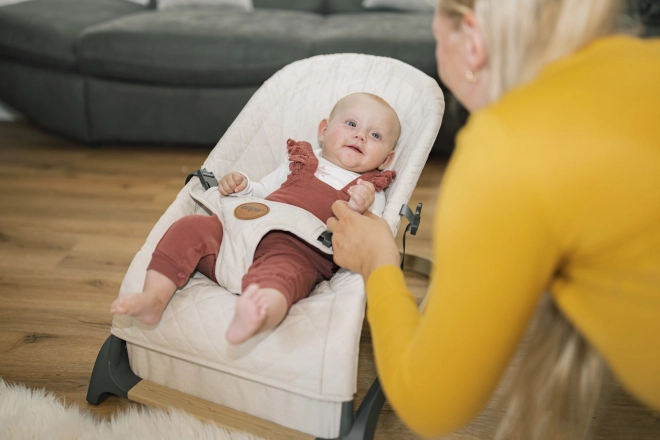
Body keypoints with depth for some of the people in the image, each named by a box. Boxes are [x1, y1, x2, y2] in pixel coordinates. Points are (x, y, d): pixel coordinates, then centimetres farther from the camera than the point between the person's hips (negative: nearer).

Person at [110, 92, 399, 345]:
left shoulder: (371, 194, 16)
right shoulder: (299, 165, 27)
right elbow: (262, 192, 33)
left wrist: (358, 210, -17)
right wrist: (241, 186, 12)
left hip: (295, 251, -5)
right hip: (242, 230, 6)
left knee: (281, 272, -40)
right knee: (189, 228, -11)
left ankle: (259, 315, -71)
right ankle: (153, 298, -16)